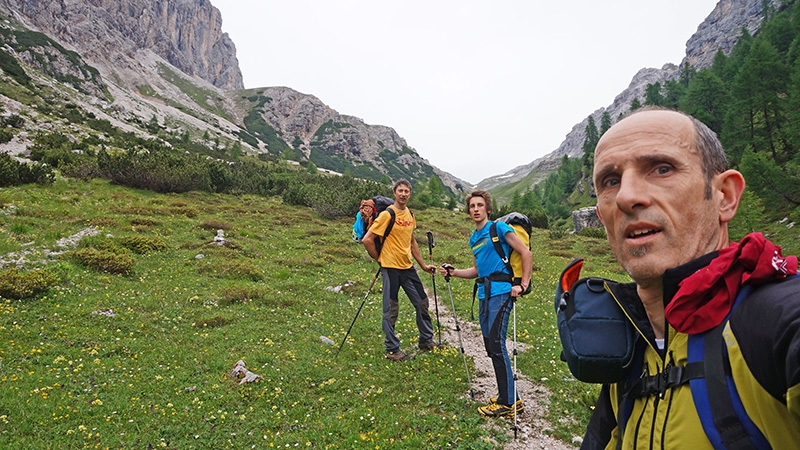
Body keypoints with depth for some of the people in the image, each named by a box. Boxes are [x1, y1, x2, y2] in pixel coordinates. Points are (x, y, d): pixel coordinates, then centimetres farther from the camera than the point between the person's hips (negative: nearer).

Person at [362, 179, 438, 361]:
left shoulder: (410, 214, 10)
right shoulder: (387, 215, -13)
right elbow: (367, 240, -15)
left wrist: (423, 265, 19)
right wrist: (380, 259, -5)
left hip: (408, 267, 7)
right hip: (391, 269, -7)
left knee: (422, 302, 13)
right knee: (391, 310, 1)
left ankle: (426, 341, 30)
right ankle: (392, 350, 14)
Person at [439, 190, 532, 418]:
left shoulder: (498, 228, -5)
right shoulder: (474, 238, 18)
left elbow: (526, 253, -8)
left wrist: (523, 285, -13)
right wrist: (453, 272, 10)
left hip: (500, 292, -8)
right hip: (484, 295, 8)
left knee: (496, 344, -10)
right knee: (490, 345, 10)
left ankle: (509, 403, 0)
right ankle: (507, 396, 22)